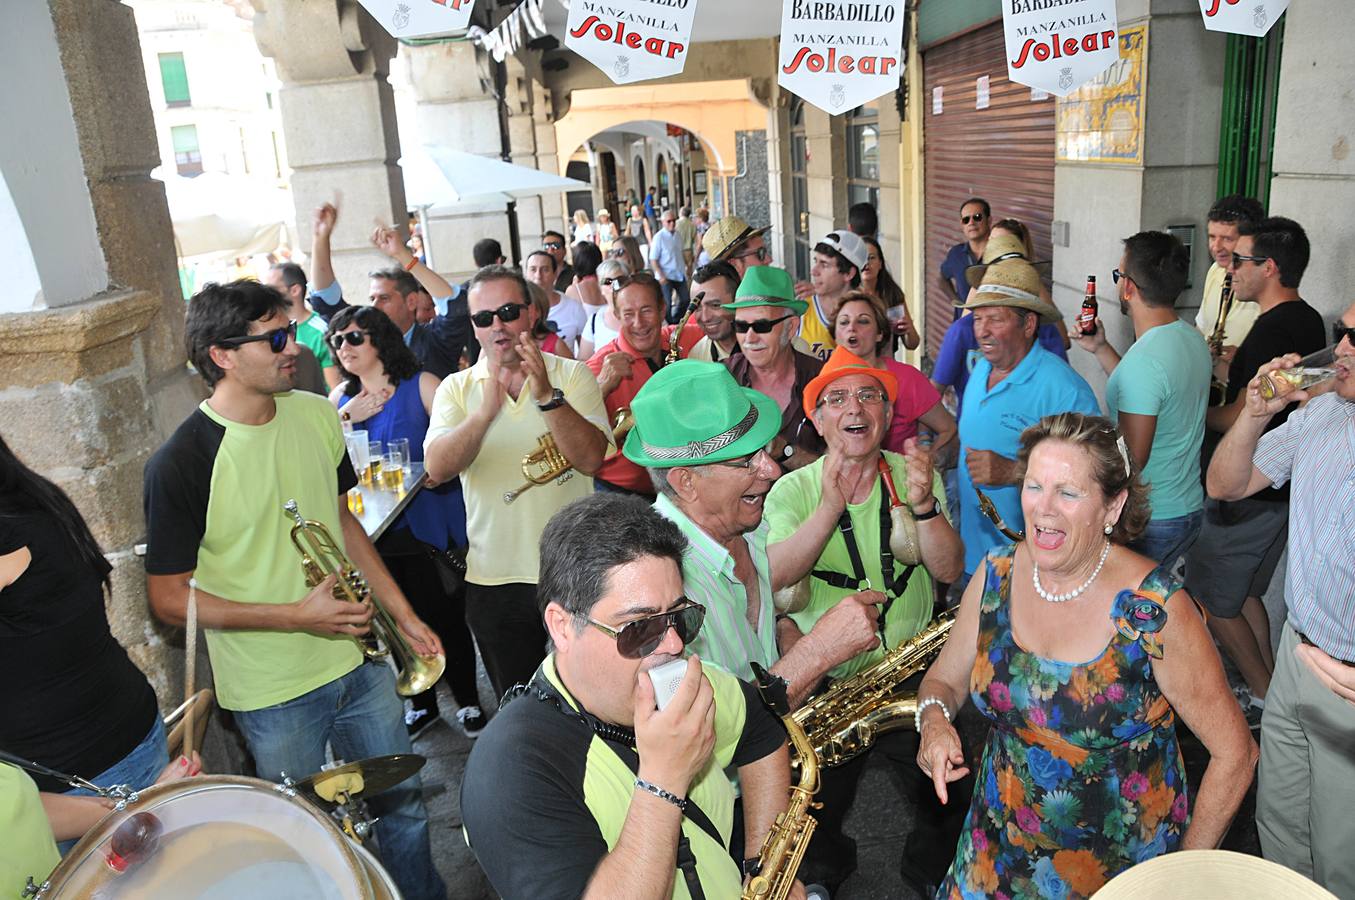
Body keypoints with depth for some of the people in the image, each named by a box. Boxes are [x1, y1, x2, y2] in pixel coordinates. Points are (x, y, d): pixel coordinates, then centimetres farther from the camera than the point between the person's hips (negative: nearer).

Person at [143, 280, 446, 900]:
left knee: (403, 803, 20)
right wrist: (297, 615, -22)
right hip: (273, 692, -5)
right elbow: (169, 598, -14)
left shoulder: (316, 415, -1)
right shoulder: (180, 464, -19)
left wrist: (404, 614, 8)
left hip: (359, 659, 5)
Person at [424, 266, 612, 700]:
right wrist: (485, 412, -33)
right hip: (494, 579, 1)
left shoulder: (572, 375, -2)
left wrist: (548, 396, -29)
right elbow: (438, 468, -17)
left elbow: (591, 459, -17)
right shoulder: (456, 388, 1)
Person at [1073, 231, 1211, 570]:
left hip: (1147, 521, -9)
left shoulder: (1144, 359, -26)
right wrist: (1100, 349, 18)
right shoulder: (1193, 339, 4)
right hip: (1189, 508, 9)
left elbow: (1132, 459, -25)